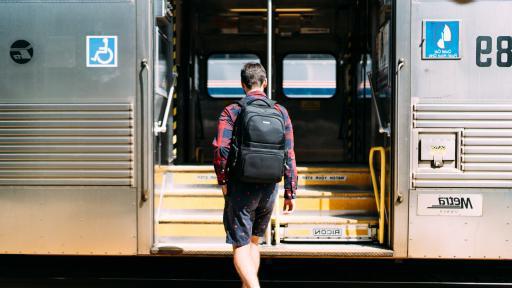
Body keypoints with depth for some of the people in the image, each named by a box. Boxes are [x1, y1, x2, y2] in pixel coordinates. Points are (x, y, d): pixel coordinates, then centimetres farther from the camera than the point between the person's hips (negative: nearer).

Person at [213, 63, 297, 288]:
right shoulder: (280, 112, 4)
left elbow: (220, 149, -17)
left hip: (241, 187, -4)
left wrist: (223, 181, -2)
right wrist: (290, 193, 5)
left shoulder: (231, 112, -5)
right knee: (254, 241, 22)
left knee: (241, 246, 1)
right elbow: (289, 155, 1)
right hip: (269, 188, 4)